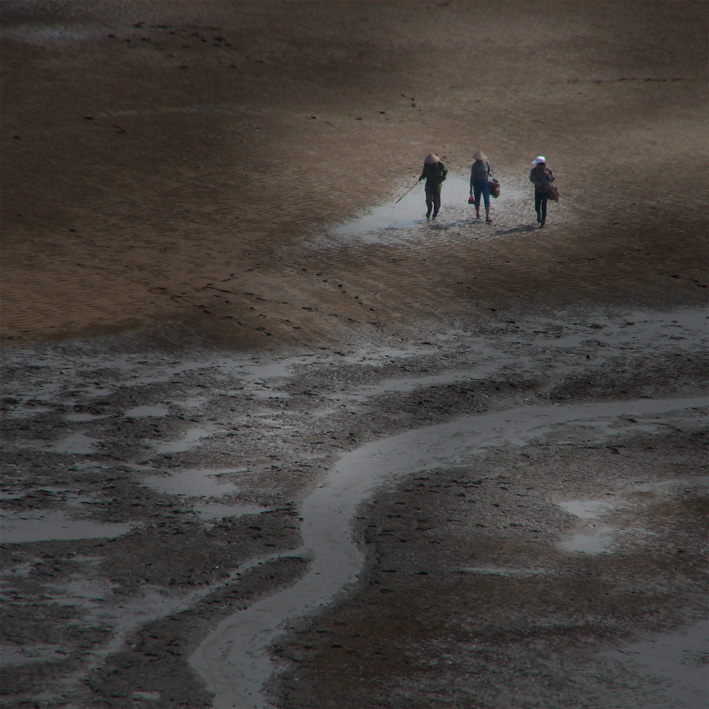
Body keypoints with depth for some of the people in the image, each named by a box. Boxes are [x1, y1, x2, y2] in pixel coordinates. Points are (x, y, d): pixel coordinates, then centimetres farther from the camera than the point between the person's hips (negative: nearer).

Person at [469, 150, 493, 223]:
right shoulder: (474, 165, -7)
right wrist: (471, 188, -5)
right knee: (477, 201, 9)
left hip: (485, 182, 0)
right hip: (477, 183, 0)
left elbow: (490, 169, 16)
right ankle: (477, 214, 32)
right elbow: (472, 177, -3)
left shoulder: (486, 162, -3)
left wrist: (490, 173, -10)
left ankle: (487, 217, -13)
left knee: (487, 200, -10)